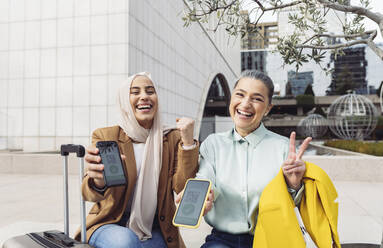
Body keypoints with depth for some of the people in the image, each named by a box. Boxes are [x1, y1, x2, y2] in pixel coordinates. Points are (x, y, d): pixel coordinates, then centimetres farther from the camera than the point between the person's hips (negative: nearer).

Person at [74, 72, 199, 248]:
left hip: (156, 230, 2)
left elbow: (182, 188, -6)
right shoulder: (104, 136, -1)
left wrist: (188, 142, -17)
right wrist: (99, 180, -37)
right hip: (111, 224, -1)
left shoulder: (172, 138, 4)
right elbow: (89, 193, -13)